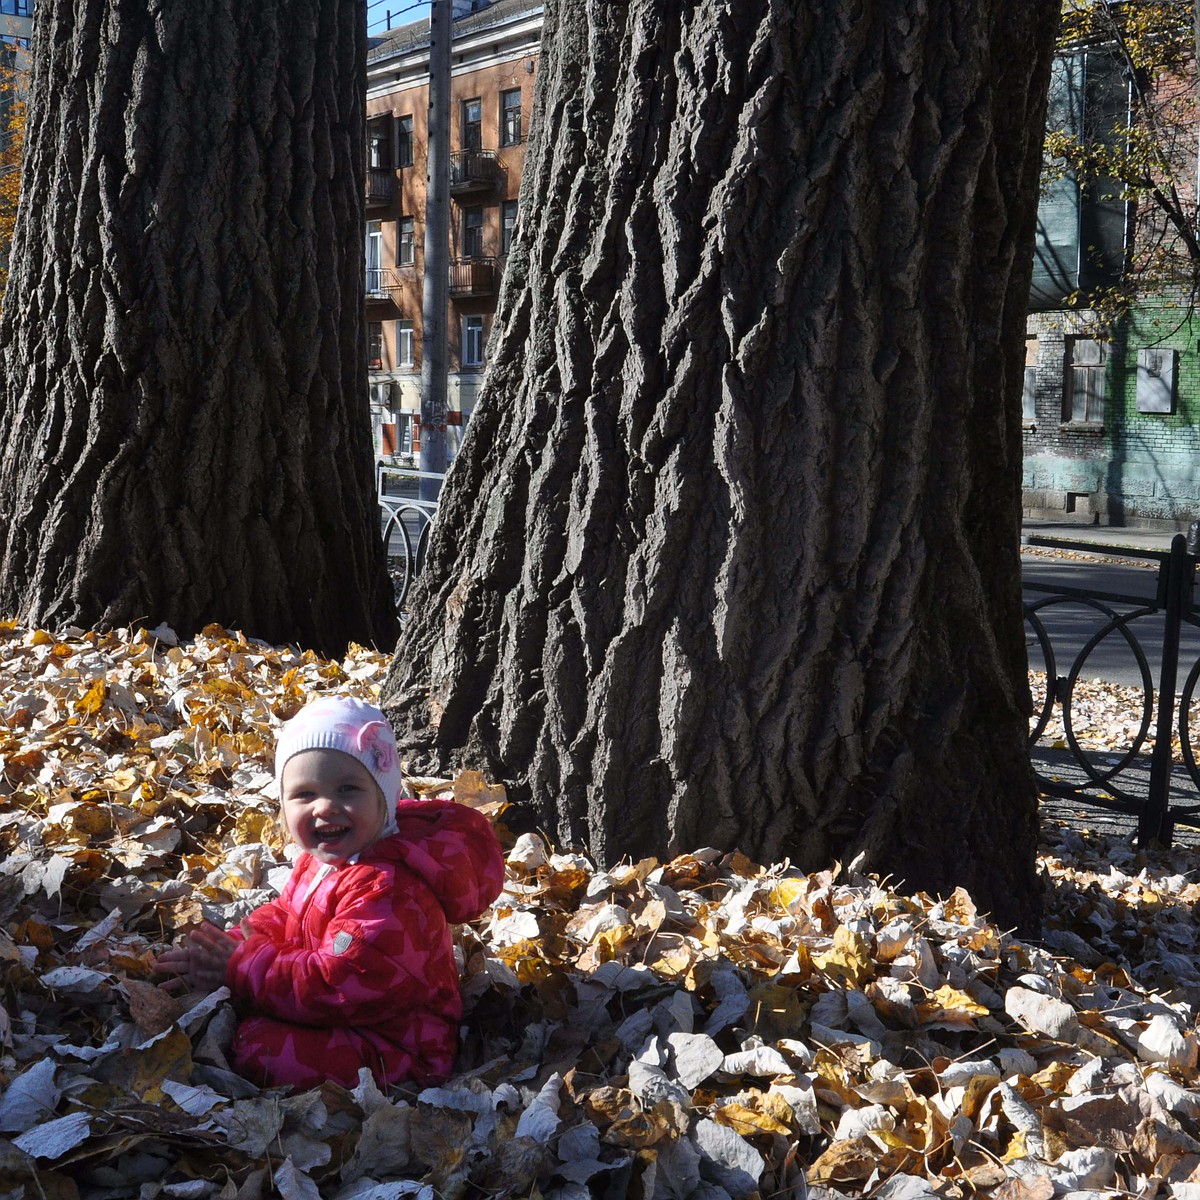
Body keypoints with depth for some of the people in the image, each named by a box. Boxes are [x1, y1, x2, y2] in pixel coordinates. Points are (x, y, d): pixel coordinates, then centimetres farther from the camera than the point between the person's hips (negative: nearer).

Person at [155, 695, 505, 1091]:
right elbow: (282, 918, 16)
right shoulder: (319, 861, 4)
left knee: (260, 1048, -22)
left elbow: (336, 984, -31)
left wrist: (240, 972, -22)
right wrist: (235, 946, -6)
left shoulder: (387, 889, -30)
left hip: (392, 1049, -10)